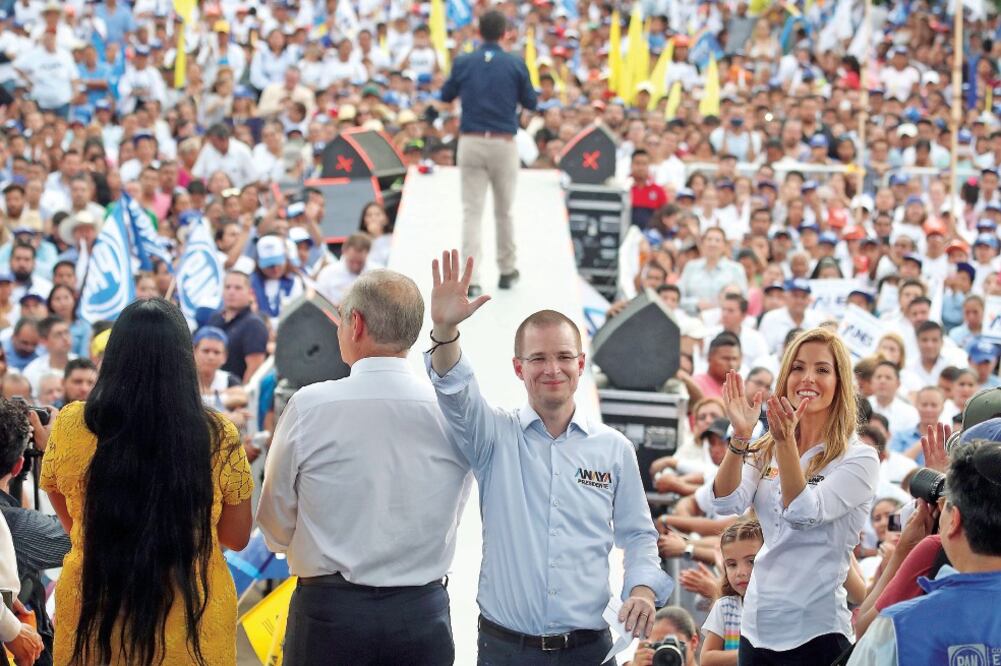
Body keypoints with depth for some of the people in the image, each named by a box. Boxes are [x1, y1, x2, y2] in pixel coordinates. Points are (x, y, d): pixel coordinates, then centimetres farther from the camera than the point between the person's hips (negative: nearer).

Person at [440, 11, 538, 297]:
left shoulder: (463, 63, -1)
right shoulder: (515, 65, -4)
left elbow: (446, 95, 12)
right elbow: (531, 103, 5)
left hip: (471, 142, 0)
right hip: (503, 143, 0)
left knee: (472, 211, 1)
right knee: (504, 210, 15)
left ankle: (471, 278, -9)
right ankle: (507, 271, 27)